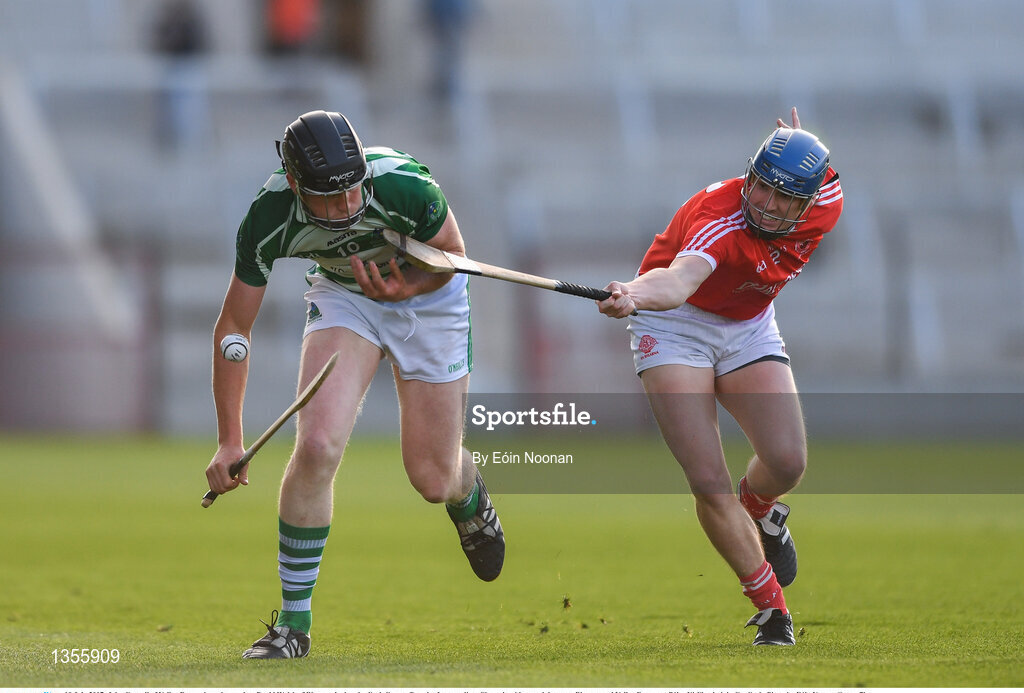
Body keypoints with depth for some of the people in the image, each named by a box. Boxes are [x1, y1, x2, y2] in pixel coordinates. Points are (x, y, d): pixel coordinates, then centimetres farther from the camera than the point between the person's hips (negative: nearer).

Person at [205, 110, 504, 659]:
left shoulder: (403, 185, -35)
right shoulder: (269, 218, -29)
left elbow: (451, 253, -12)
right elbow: (233, 326, -16)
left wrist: (409, 286, -34)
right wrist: (229, 439, -16)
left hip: (427, 293, -1)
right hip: (341, 294, 1)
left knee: (433, 480, 0)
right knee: (316, 445, -21)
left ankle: (469, 498, 42)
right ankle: (293, 623, -8)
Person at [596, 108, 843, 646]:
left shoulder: (825, 208, -17)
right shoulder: (718, 218, -35)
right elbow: (680, 279, -57)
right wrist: (635, 294, -74)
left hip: (749, 329, 5)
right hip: (674, 325, -5)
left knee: (787, 462, -15)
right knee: (709, 482, -16)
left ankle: (760, 511, 23)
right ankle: (771, 608, 1)